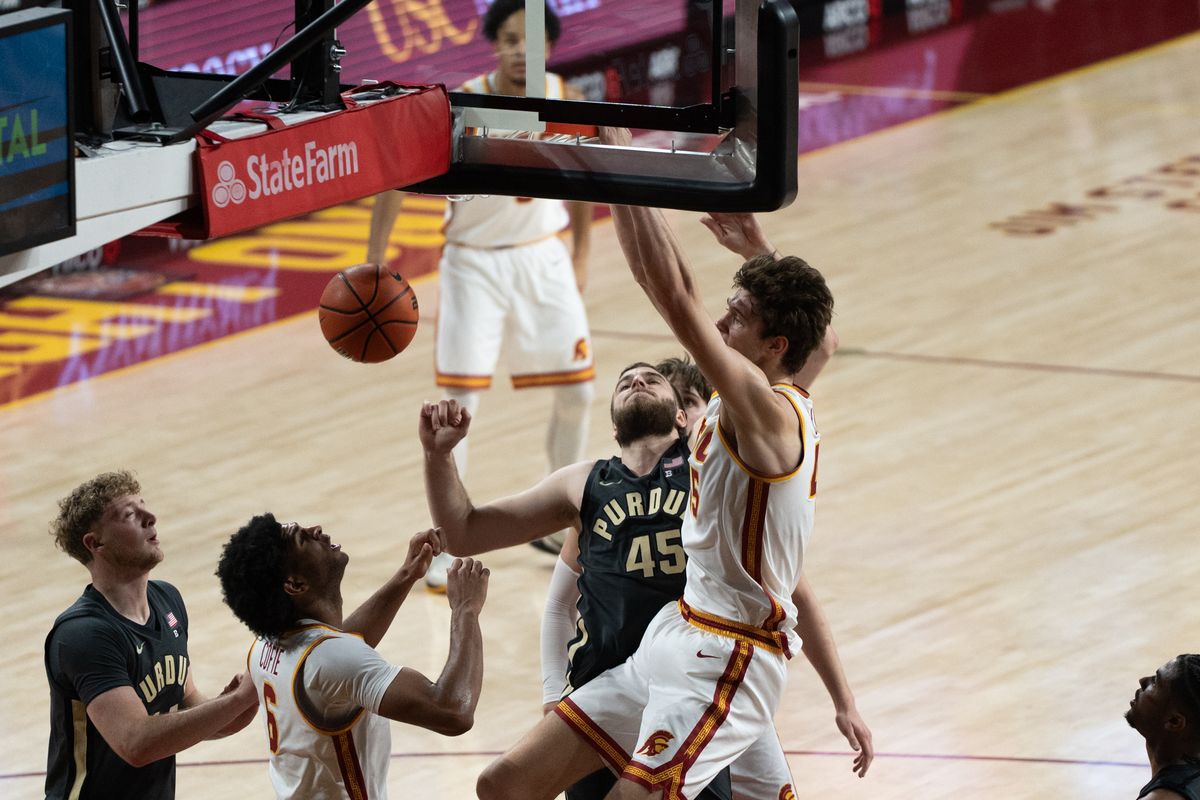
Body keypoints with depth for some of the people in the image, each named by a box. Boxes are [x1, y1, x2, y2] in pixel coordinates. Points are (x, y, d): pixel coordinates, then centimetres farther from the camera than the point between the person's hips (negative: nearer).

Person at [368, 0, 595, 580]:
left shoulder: (566, 102, -9)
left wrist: (580, 259, 11)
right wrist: (375, 266, -22)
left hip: (543, 258, 4)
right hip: (474, 264, -4)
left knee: (576, 394, 8)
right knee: (460, 399, -9)